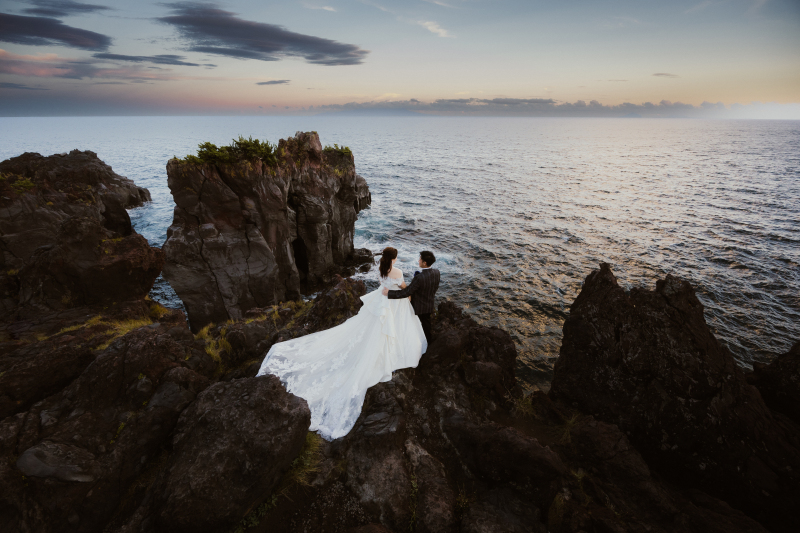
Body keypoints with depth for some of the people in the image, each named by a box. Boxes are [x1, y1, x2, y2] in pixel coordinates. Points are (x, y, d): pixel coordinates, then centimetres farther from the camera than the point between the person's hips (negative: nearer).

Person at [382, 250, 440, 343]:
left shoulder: (419, 278, -37)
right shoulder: (436, 272, -15)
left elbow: (405, 293, -32)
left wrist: (389, 293, -25)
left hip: (418, 307, -6)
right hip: (429, 305, 6)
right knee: (426, 324, 28)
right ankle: (427, 341, 49)